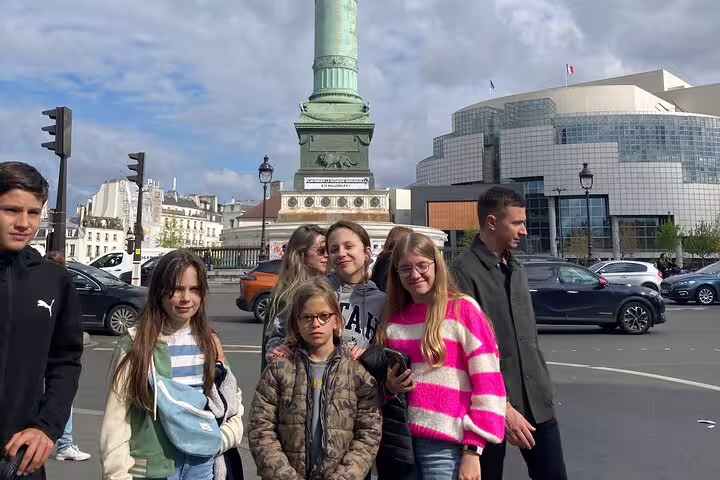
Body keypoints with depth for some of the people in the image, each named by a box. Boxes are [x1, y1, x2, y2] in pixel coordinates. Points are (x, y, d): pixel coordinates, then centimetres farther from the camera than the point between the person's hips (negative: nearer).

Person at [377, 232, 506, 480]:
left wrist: (473, 450, -11)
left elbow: (488, 382, -9)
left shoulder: (462, 309, -6)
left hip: (445, 444, -5)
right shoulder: (393, 319, 8)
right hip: (402, 440, 5)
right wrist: (389, 386, -1)